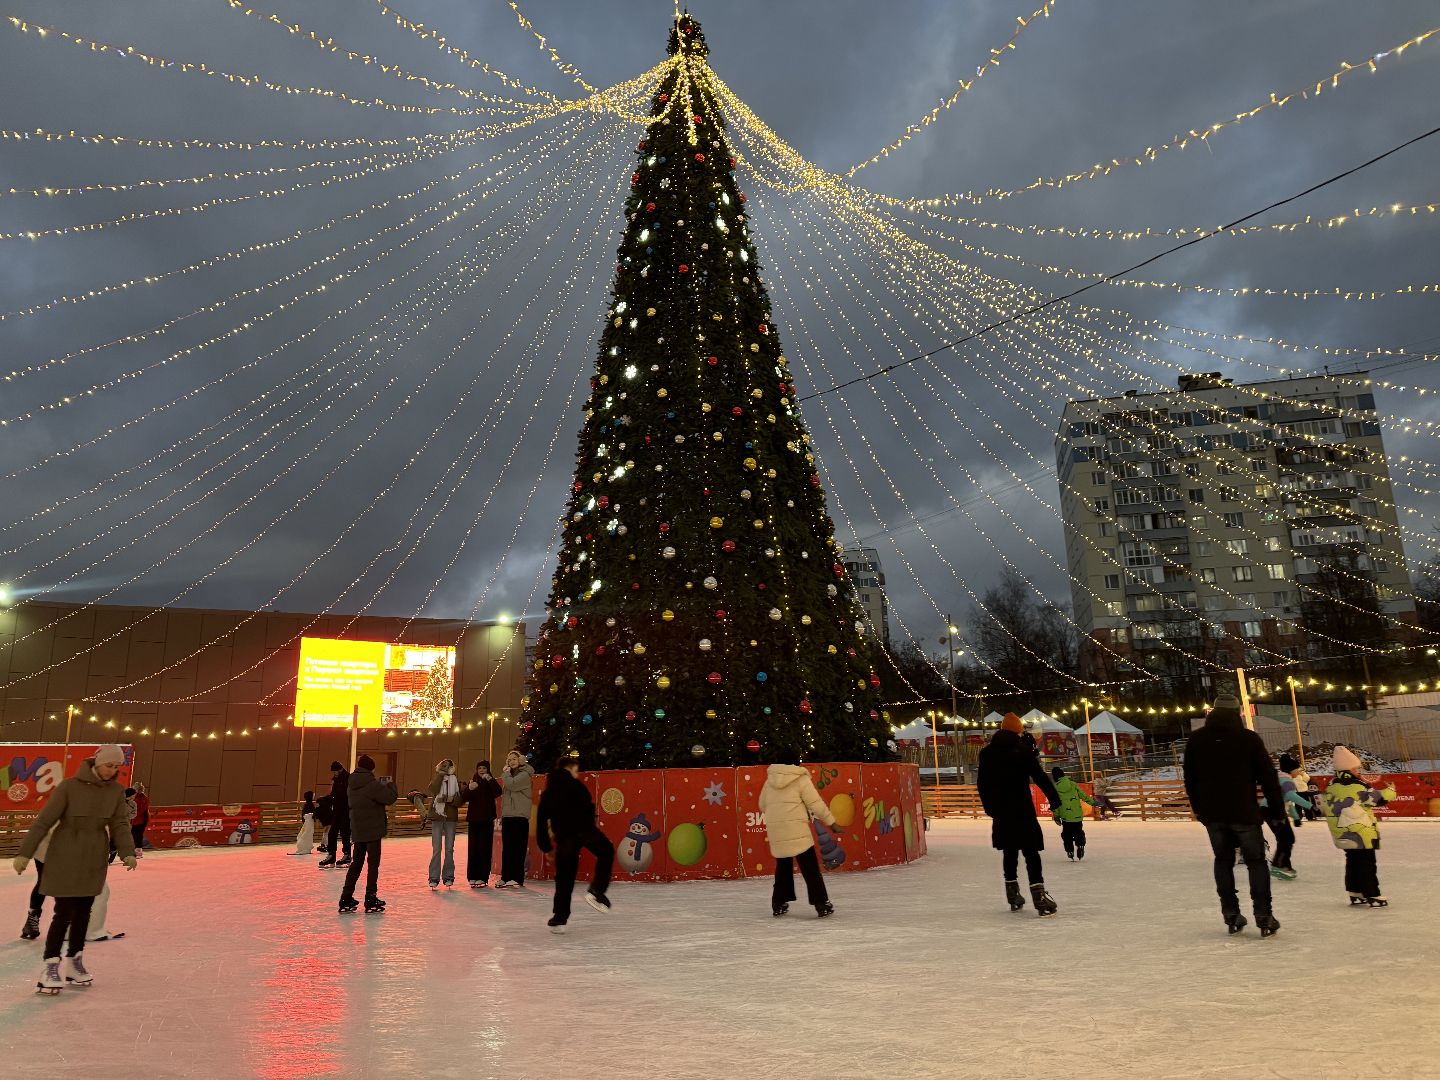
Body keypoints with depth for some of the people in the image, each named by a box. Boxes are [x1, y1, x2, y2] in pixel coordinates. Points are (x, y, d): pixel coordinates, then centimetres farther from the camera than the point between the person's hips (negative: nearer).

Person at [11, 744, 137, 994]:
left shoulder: (116, 791, -1)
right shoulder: (70, 786, -15)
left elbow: (120, 824, -3)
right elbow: (44, 821, -12)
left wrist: (128, 852, -17)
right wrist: (25, 852, -13)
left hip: (94, 861, 4)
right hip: (65, 858, -4)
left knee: (83, 911, 12)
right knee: (64, 912, -7)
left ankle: (74, 961, 26)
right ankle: (50, 966, 5)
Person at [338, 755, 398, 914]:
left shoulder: (351, 784, 6)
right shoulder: (371, 784, -20)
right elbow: (390, 797, -19)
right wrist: (390, 784, -1)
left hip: (358, 830, 7)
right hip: (372, 829, -7)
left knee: (357, 862, 16)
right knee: (373, 863, 2)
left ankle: (346, 899, 17)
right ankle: (370, 899, 4)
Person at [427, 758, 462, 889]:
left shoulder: (455, 781, 10)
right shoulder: (435, 779, 10)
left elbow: (459, 801, 5)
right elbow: (434, 790, -14)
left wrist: (451, 799, -14)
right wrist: (440, 774, -9)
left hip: (451, 817, 1)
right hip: (437, 817, -1)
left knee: (449, 849, 3)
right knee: (436, 849, -5)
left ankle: (448, 877, 9)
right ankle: (434, 878, -2)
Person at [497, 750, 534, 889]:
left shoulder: (525, 775, -3)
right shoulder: (509, 775, 20)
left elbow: (511, 785, -20)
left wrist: (505, 773, -3)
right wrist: (501, 818, 16)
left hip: (519, 817, -7)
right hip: (507, 817, 8)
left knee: (517, 848, -6)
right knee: (506, 849, 6)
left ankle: (517, 878, -4)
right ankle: (506, 878, 9)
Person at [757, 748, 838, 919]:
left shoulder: (770, 780, 11)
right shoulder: (801, 779, -5)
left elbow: (763, 805, 16)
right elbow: (816, 804, -5)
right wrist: (831, 821, 6)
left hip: (775, 831, 5)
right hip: (796, 830, -5)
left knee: (783, 866, 19)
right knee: (810, 868, 1)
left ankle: (778, 904, 21)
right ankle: (821, 905, 0)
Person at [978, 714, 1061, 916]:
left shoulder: (987, 753, 7)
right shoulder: (1021, 749, -9)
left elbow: (981, 783, 12)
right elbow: (1040, 777, -13)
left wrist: (989, 806, 22)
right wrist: (1055, 799, -6)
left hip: (1000, 811, 5)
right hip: (1022, 809, -5)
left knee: (1009, 851, 17)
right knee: (1030, 852, -5)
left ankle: (1013, 895, 25)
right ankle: (1038, 895, -15)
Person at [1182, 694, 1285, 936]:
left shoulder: (1196, 739, 2)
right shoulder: (1249, 738, -8)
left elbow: (1189, 777, 8)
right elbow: (1267, 774, -6)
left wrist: (1196, 806, 20)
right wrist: (1277, 804, 4)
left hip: (1212, 813, 3)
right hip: (1244, 812, -3)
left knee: (1223, 861, 14)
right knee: (1256, 861, 8)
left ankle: (1231, 916, 14)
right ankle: (1264, 916, 4)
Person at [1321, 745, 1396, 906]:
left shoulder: (1332, 786, 7)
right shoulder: (1356, 786, -18)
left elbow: (1327, 808, 15)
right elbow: (1377, 798, -12)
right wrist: (1390, 791, 5)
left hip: (1342, 835, 8)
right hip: (1361, 834, -8)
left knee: (1352, 862, 15)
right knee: (1367, 864, -1)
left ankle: (1355, 893, 20)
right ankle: (1373, 895, 1)